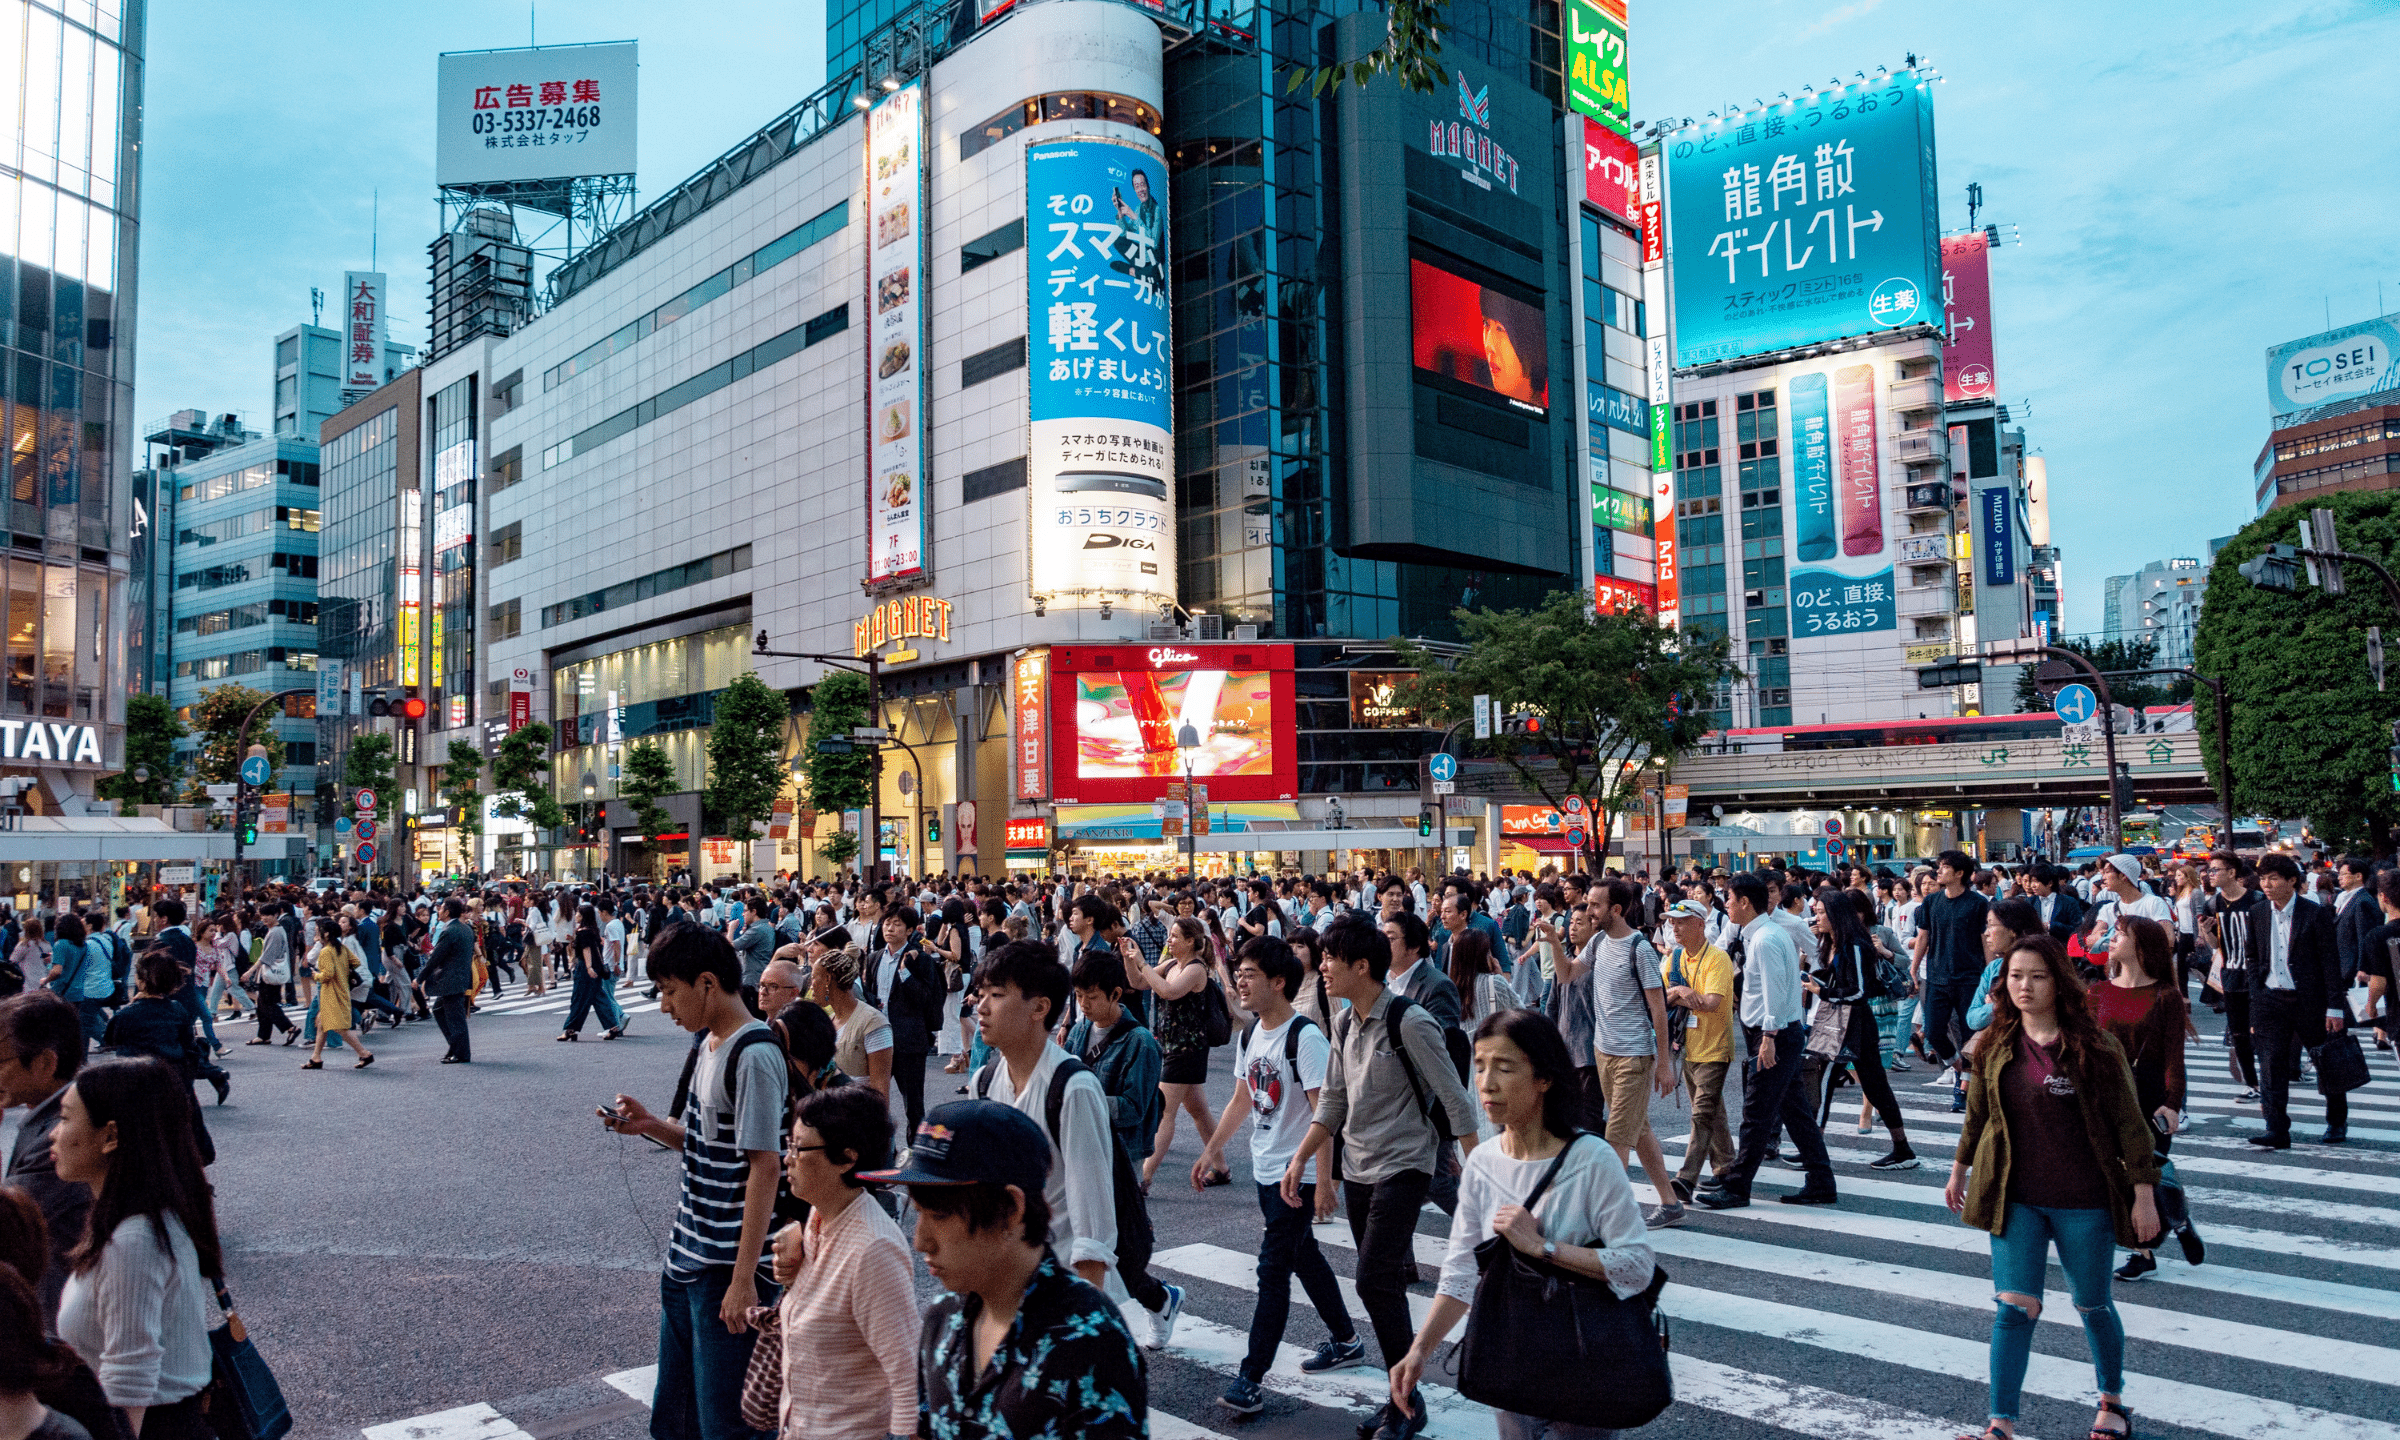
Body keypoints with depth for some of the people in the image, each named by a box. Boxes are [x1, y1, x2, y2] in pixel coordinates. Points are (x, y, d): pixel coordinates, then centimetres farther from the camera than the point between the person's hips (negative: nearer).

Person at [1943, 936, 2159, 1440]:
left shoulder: (2095, 1047, -10)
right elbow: (1977, 1115, 13)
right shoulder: (1994, 1048, -1)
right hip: (2016, 1200, 2)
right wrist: (1959, 1172, 22)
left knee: (2092, 1304, 15)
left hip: (2084, 1201, -2)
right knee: (2015, 1308, -3)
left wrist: (2144, 1195, -8)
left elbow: (2128, 1123, -6)